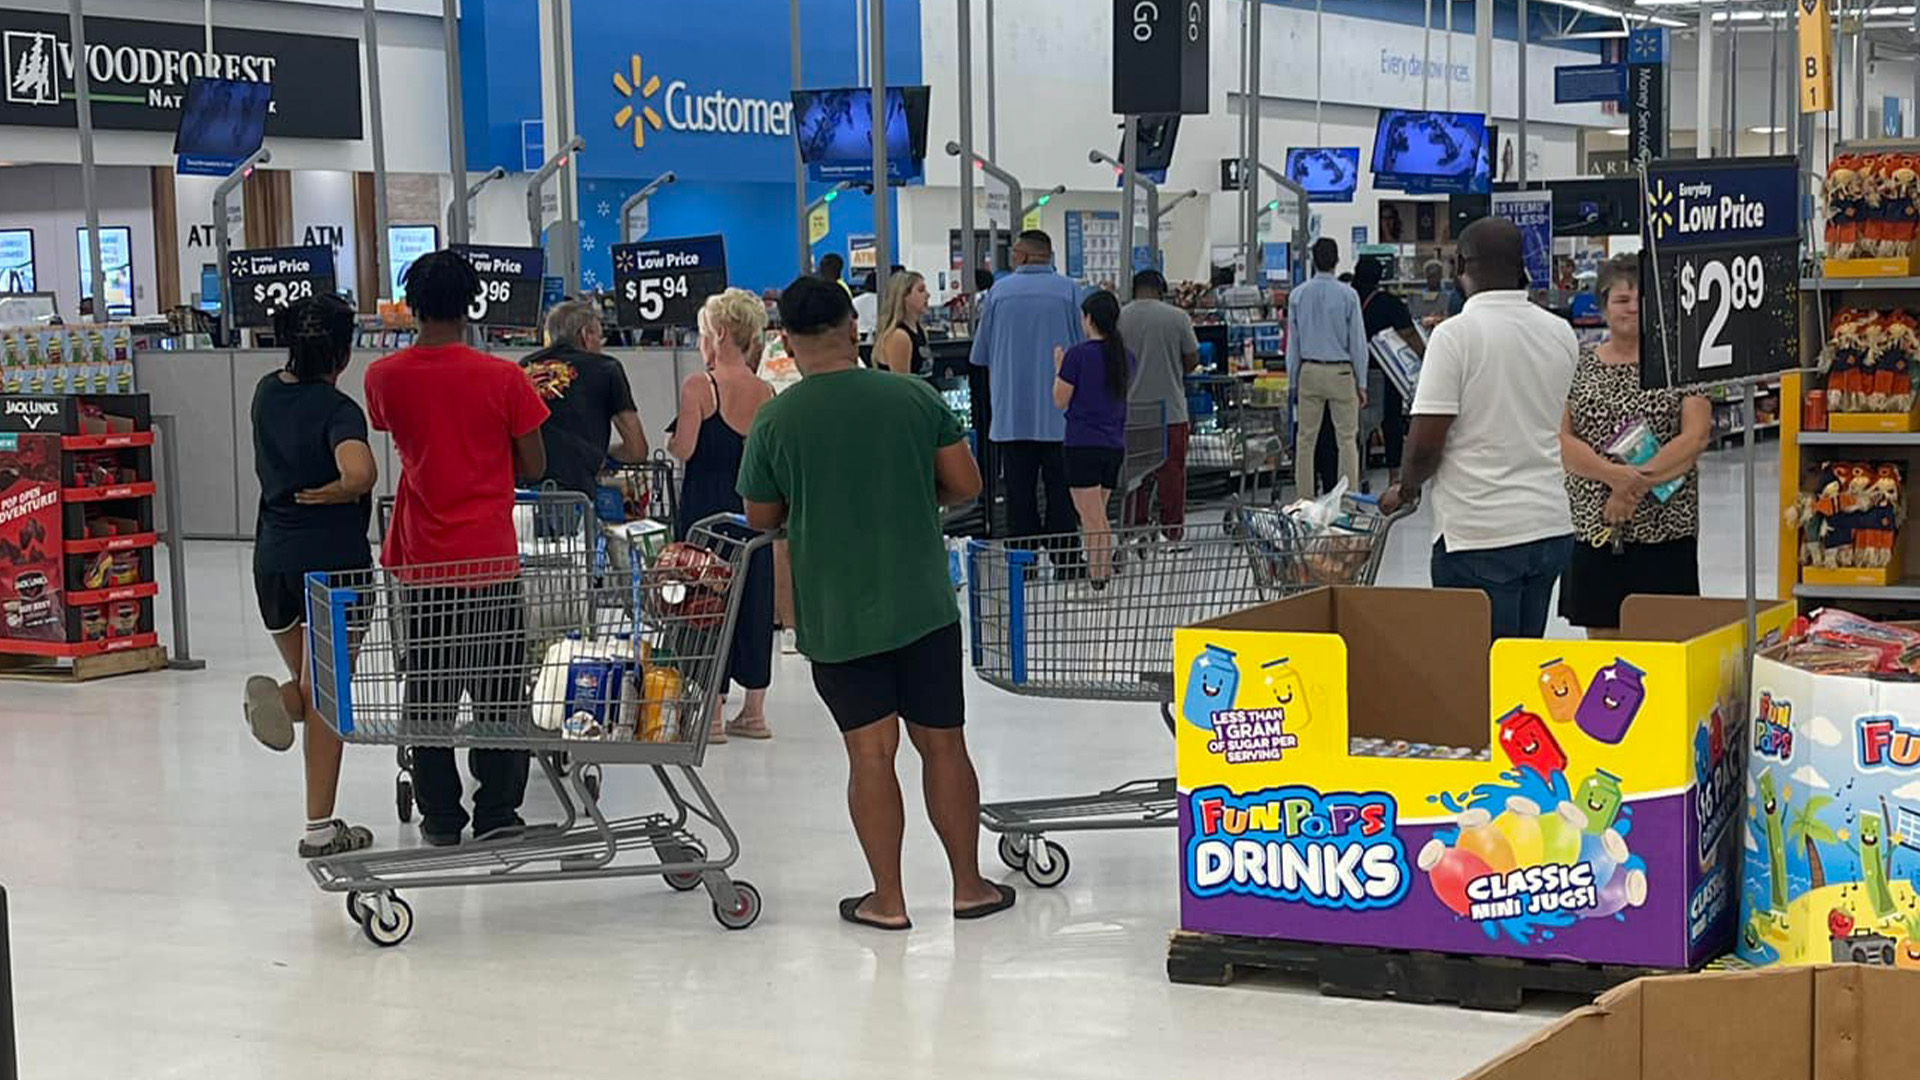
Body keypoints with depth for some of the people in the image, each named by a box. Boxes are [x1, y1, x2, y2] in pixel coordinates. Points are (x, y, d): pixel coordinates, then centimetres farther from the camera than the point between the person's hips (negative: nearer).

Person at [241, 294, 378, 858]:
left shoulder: (267, 393, 5)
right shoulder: (338, 410, -16)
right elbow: (360, 474, -35)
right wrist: (332, 494, -15)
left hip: (273, 561, 6)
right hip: (333, 562, -6)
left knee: (309, 681, 23)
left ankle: (281, 695, -12)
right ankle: (321, 827, 4)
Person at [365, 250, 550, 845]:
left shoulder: (384, 376, -2)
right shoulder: (503, 377, -10)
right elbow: (534, 466, -3)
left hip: (421, 558, 2)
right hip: (491, 557, -2)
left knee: (428, 692, 11)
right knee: (498, 691, 8)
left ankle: (440, 817, 14)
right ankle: (496, 813, 10)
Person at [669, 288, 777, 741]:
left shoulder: (699, 385, -13)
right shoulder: (765, 392, 3)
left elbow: (683, 449, -15)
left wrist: (671, 440, 5)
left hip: (706, 506, -5)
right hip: (752, 504, 5)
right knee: (754, 597, 12)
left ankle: (713, 713, 4)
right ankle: (754, 711, 18)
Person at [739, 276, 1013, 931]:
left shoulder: (775, 421, -7)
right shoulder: (915, 397, -4)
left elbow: (761, 519, 2)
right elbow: (964, 484, 1)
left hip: (834, 614, -1)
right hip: (923, 604, 1)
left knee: (871, 749, 5)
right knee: (943, 743, 10)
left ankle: (886, 900, 9)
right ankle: (970, 887, 18)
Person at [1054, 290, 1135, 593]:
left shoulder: (1078, 355, -13)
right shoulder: (1127, 357, 5)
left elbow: (1060, 400, -7)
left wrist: (1059, 366, 8)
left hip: (1083, 443, -6)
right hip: (1115, 444, 6)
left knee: (1092, 520, -5)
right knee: (1098, 516, 17)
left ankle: (1096, 582, -7)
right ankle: (1104, 574, 20)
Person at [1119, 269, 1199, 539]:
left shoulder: (1118, 318, -3)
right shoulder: (1178, 317, -5)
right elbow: (1193, 359, 0)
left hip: (1130, 408, 1)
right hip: (1170, 407, -1)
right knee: (1172, 471, 6)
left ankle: (1134, 529, 9)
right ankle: (1173, 529, 9)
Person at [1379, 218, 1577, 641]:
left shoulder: (1455, 335, -12)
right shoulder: (1560, 333, 7)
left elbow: (1426, 443, -13)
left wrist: (1405, 490, 3)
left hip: (1480, 534, -6)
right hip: (1551, 525, 6)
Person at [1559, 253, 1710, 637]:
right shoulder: (1580, 365, 9)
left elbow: (1696, 436, -6)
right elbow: (1563, 440, 0)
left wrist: (1638, 482, -17)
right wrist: (1613, 473, -17)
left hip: (1665, 531, -2)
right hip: (1595, 532, 2)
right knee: (1601, 638, 4)